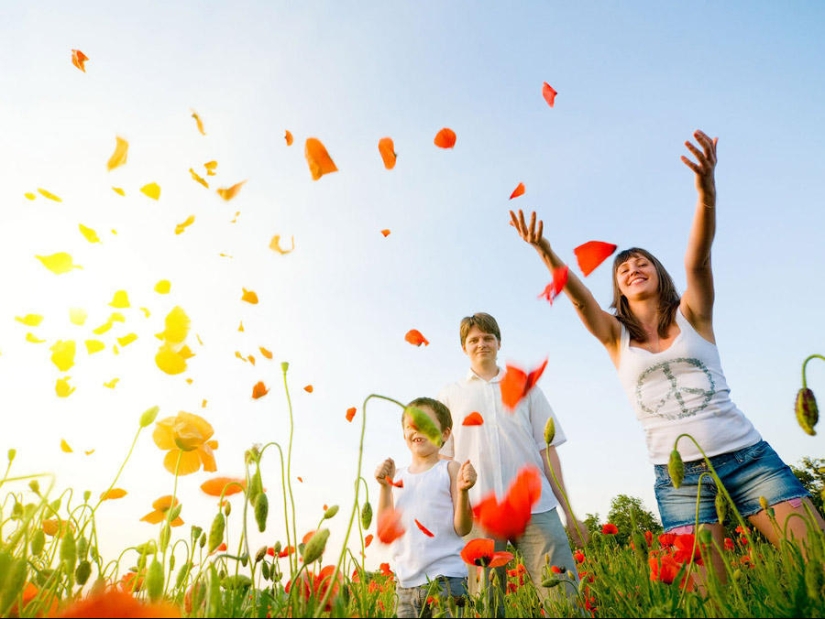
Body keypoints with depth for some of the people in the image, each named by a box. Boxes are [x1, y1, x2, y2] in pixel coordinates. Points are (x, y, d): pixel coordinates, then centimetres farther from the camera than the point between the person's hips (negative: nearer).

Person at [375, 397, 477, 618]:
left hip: (446, 577, -4)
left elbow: (462, 528, -7)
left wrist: (463, 490, -23)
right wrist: (384, 487, -6)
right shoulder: (396, 475, 6)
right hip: (405, 583, 4)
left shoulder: (450, 470, -4)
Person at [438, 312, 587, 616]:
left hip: (537, 508, 1)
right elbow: (444, 459, 11)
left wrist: (568, 512, 9)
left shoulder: (526, 388, 15)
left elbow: (547, 450, 13)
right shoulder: (450, 395, 13)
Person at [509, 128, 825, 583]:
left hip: (746, 456, 1)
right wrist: (544, 251, -25)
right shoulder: (616, 335, 8)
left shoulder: (691, 315, 6)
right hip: (679, 477, 0)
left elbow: (697, 260, -12)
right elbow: (577, 294, -9)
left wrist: (706, 191, -29)